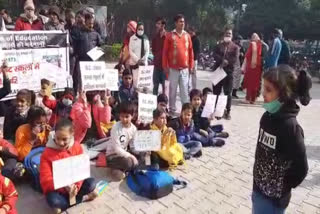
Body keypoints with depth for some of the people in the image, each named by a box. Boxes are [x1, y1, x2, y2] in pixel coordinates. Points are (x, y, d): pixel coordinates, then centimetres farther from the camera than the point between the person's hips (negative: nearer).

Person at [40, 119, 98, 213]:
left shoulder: (77, 147, -8)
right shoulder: (47, 153, -16)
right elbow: (46, 179, -19)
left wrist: (76, 186, -26)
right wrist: (64, 186, -33)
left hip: (74, 185, 2)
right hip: (56, 189, -2)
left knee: (91, 183, -23)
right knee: (52, 199, -34)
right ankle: (83, 198, -13)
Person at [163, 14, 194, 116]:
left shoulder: (187, 35, 9)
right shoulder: (170, 35, 0)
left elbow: (191, 51, 11)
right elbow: (165, 51, 0)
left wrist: (191, 65, 8)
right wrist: (165, 66, -4)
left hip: (185, 68, 2)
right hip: (173, 68, -2)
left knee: (185, 90, 6)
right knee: (173, 90, 5)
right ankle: (172, 109, 15)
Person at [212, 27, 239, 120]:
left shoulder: (235, 47, 9)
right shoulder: (219, 45, 14)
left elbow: (235, 58, -6)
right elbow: (215, 55, -5)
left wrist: (226, 62, -18)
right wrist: (222, 61, -20)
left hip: (229, 72, -1)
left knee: (228, 93, 1)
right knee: (216, 91, 4)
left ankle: (228, 112, 9)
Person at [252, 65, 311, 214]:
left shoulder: (290, 126, -25)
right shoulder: (267, 117, -4)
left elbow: (301, 168, -19)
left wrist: (282, 187, -6)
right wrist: (257, 183, 8)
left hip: (274, 196, -6)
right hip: (259, 187, 6)